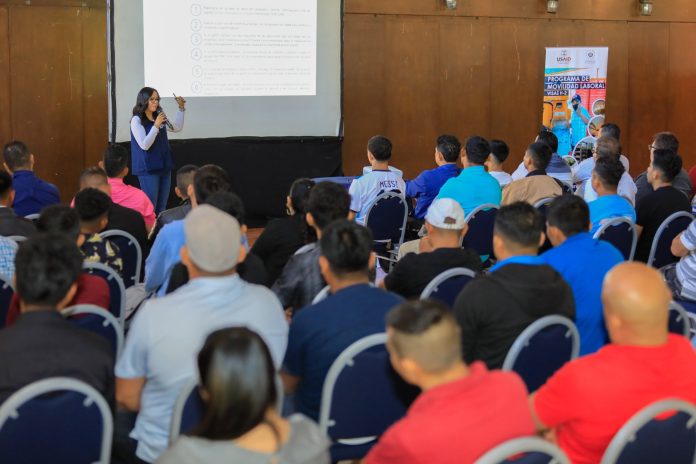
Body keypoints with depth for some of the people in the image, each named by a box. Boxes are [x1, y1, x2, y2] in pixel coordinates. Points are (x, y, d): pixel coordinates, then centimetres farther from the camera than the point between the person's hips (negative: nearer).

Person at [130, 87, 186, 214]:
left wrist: (181, 108, 7)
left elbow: (177, 128, 18)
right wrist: (156, 126, -24)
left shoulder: (159, 116, 6)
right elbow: (144, 145, -18)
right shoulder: (136, 120, -11)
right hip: (148, 169, -6)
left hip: (164, 166, 6)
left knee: (162, 207, 11)